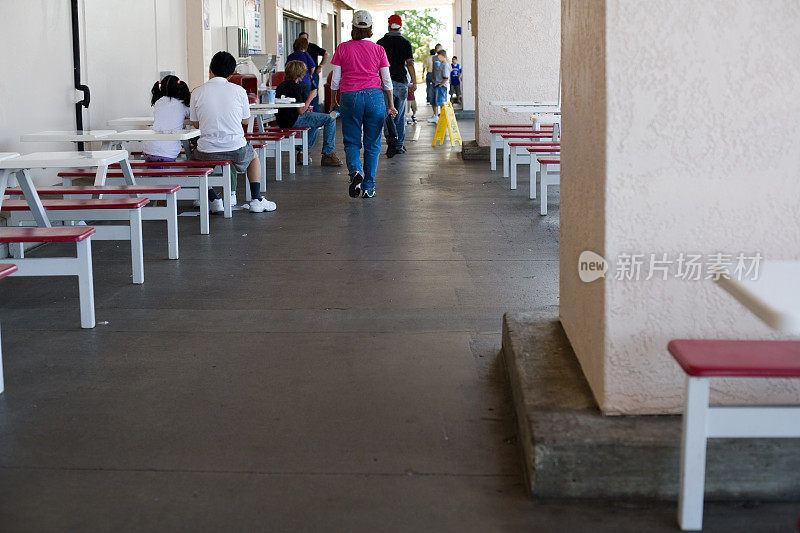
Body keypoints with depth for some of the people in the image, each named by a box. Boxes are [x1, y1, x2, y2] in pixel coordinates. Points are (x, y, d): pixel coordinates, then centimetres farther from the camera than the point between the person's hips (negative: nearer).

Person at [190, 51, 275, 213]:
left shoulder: (197, 93, -2)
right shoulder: (238, 90, -2)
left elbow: (196, 123, 9)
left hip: (208, 150, 0)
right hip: (236, 149, 1)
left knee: (194, 155, 34)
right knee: (253, 157, 34)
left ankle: (213, 200, 21)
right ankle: (256, 199, 22)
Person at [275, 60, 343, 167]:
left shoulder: (280, 86, 14)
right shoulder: (294, 86, -13)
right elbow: (301, 111, -15)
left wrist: (305, 108, 19)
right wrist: (310, 97, -3)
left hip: (282, 121, 10)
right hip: (293, 121, -10)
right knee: (330, 120, -7)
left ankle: (302, 152, 27)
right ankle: (327, 154, -5)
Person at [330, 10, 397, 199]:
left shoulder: (342, 49, 1)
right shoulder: (378, 50, 2)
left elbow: (335, 80, 3)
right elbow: (387, 80, 4)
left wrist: (335, 100, 17)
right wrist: (391, 105, 10)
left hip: (350, 97, 0)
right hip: (375, 97, 0)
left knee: (351, 141, 9)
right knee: (372, 144, 8)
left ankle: (355, 171, -20)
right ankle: (368, 187, 9)